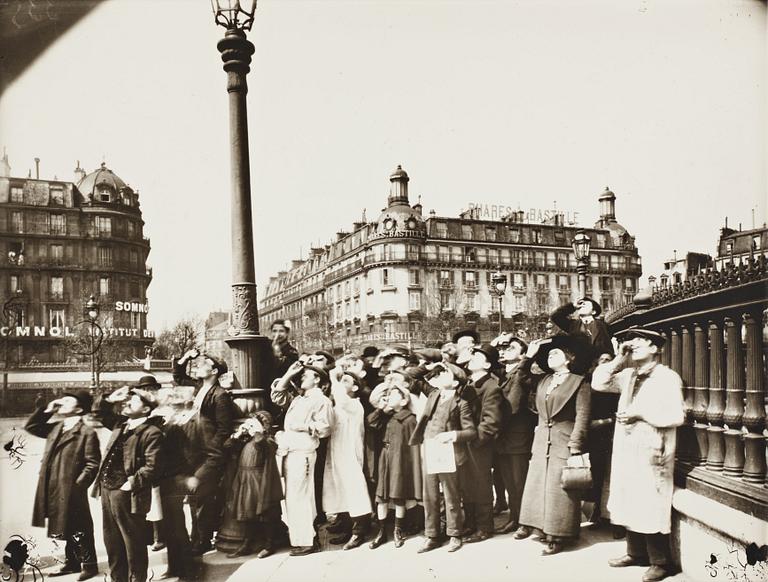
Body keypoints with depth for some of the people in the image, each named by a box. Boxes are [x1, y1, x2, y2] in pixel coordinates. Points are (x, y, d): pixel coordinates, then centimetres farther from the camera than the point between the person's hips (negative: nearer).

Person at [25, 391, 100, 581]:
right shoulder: (55, 427, 13)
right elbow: (31, 427, 22)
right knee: (66, 529, 18)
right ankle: (72, 562, 31)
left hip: (71, 491, -8)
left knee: (79, 530, 1)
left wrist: (78, 486, -21)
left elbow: (93, 464, -15)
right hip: (53, 490, 8)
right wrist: (47, 410, 8)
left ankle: (89, 565, 13)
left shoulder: (87, 433, -12)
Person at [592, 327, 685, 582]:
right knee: (630, 504, 14)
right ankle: (636, 553, 29)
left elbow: (677, 416, -15)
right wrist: (618, 360, -1)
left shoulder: (668, 377, -8)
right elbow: (598, 384, 6)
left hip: (651, 453, -7)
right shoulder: (628, 375, 12)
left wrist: (640, 413, -16)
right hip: (626, 450, 7)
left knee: (651, 508, -1)